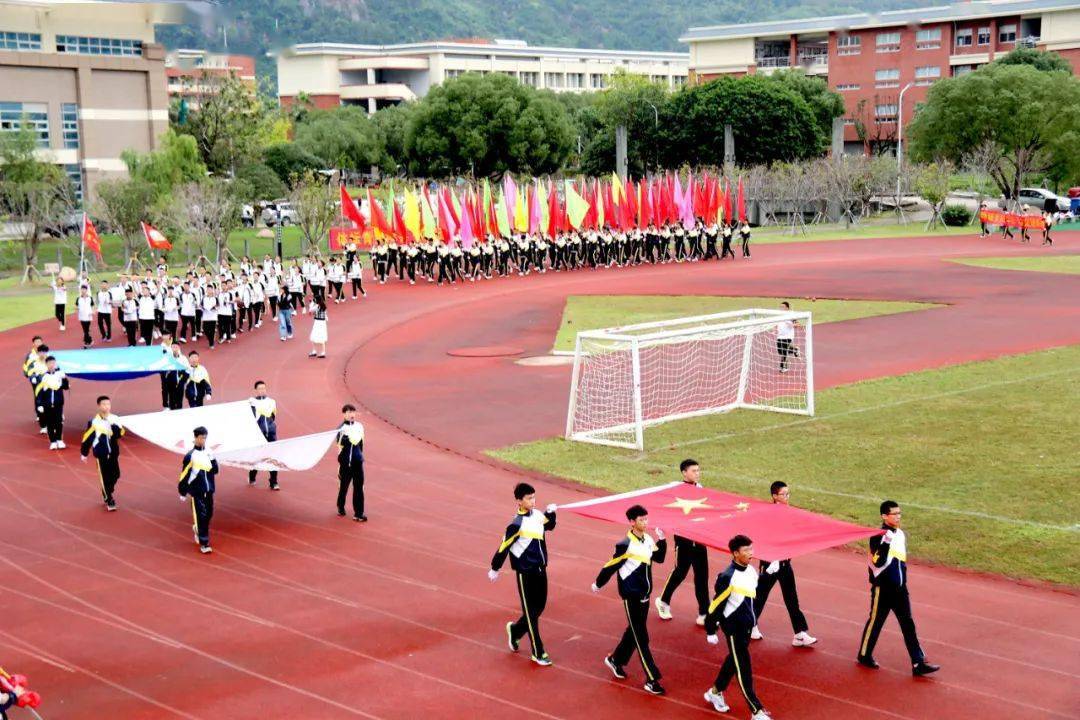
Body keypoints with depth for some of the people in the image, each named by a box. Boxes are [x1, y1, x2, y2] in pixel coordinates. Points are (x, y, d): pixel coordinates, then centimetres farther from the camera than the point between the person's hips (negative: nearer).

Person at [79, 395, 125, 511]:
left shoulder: (114, 419, -1)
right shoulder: (94, 422, -12)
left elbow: (121, 433, -8)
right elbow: (87, 437, -4)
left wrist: (115, 427, -28)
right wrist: (84, 453, 1)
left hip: (113, 452, 4)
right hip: (101, 453, -4)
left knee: (115, 475, 10)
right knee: (105, 477, -3)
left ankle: (107, 494, 34)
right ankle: (109, 501, 3)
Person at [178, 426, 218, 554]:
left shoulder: (209, 453, 4)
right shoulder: (190, 455, -11)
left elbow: (215, 470, 6)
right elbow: (184, 474, -6)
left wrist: (212, 462, -14)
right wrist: (183, 492, -3)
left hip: (208, 490, 5)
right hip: (196, 491, -5)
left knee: (209, 514, 13)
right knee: (201, 516, -7)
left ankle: (198, 529, 43)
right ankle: (204, 543, -1)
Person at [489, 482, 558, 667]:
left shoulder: (537, 515, 0)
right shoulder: (517, 524, -21)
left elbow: (550, 526, 22)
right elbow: (504, 547, -13)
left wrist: (551, 513, 3)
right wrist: (495, 569, -6)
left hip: (541, 570, 7)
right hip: (526, 573, -7)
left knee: (539, 607, 15)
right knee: (531, 612, 3)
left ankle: (515, 629, 40)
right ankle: (538, 653, 11)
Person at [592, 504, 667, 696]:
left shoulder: (648, 540, 0)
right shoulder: (626, 545, -22)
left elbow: (659, 558, 14)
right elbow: (610, 566, -11)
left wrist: (662, 541, -2)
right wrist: (598, 584, 0)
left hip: (645, 595, 7)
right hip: (631, 596, -7)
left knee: (634, 631, 20)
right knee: (641, 638, -3)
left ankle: (615, 660, 41)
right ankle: (652, 680, 0)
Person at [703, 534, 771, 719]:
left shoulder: (752, 571, 0)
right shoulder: (728, 577, -22)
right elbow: (717, 604, -16)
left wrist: (753, 621, 19)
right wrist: (711, 631, -12)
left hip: (746, 626, 8)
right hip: (733, 627, -8)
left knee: (733, 661, 20)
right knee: (743, 669, -2)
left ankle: (715, 692, 40)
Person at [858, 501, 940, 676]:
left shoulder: (900, 534, 9)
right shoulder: (878, 536, -15)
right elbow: (877, 563, -23)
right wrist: (885, 543, -32)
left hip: (900, 588, 7)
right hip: (883, 589, -7)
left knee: (908, 624, 3)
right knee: (875, 622, 7)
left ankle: (918, 663, 3)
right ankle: (864, 655, 25)